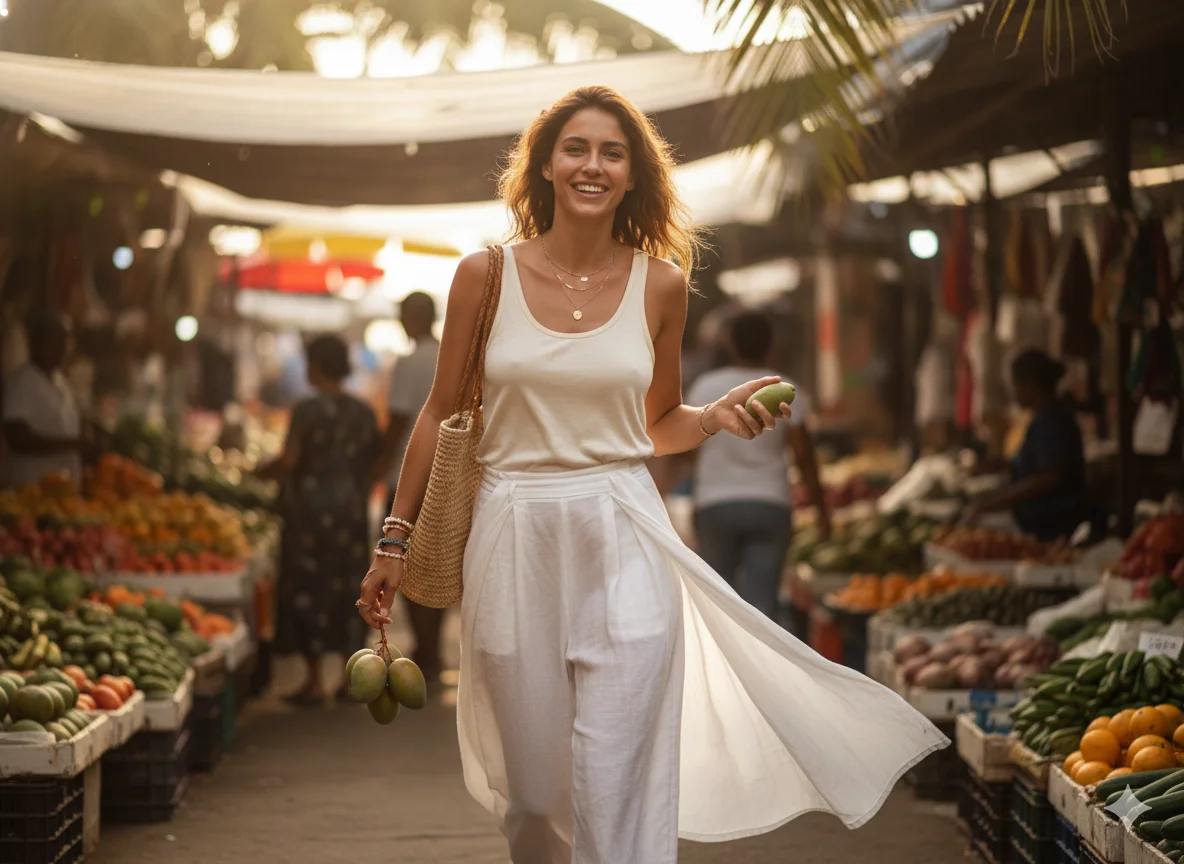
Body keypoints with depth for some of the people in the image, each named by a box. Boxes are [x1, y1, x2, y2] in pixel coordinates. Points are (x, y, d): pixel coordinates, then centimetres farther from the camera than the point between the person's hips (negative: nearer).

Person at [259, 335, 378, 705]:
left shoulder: (308, 410, -11)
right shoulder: (363, 412, 6)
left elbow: (289, 460, -14)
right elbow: (373, 462, 9)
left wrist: (262, 473, 3)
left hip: (311, 510, -5)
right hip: (352, 512, 5)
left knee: (308, 590, 1)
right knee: (348, 590, 11)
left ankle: (315, 681, 0)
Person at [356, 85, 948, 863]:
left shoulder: (660, 284, 4)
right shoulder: (487, 275, 0)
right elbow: (442, 416, 7)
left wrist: (716, 417, -5)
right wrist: (395, 541, 8)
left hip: (621, 543, 0)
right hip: (514, 542, 0)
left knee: (616, 790, -6)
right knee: (532, 786, 7)